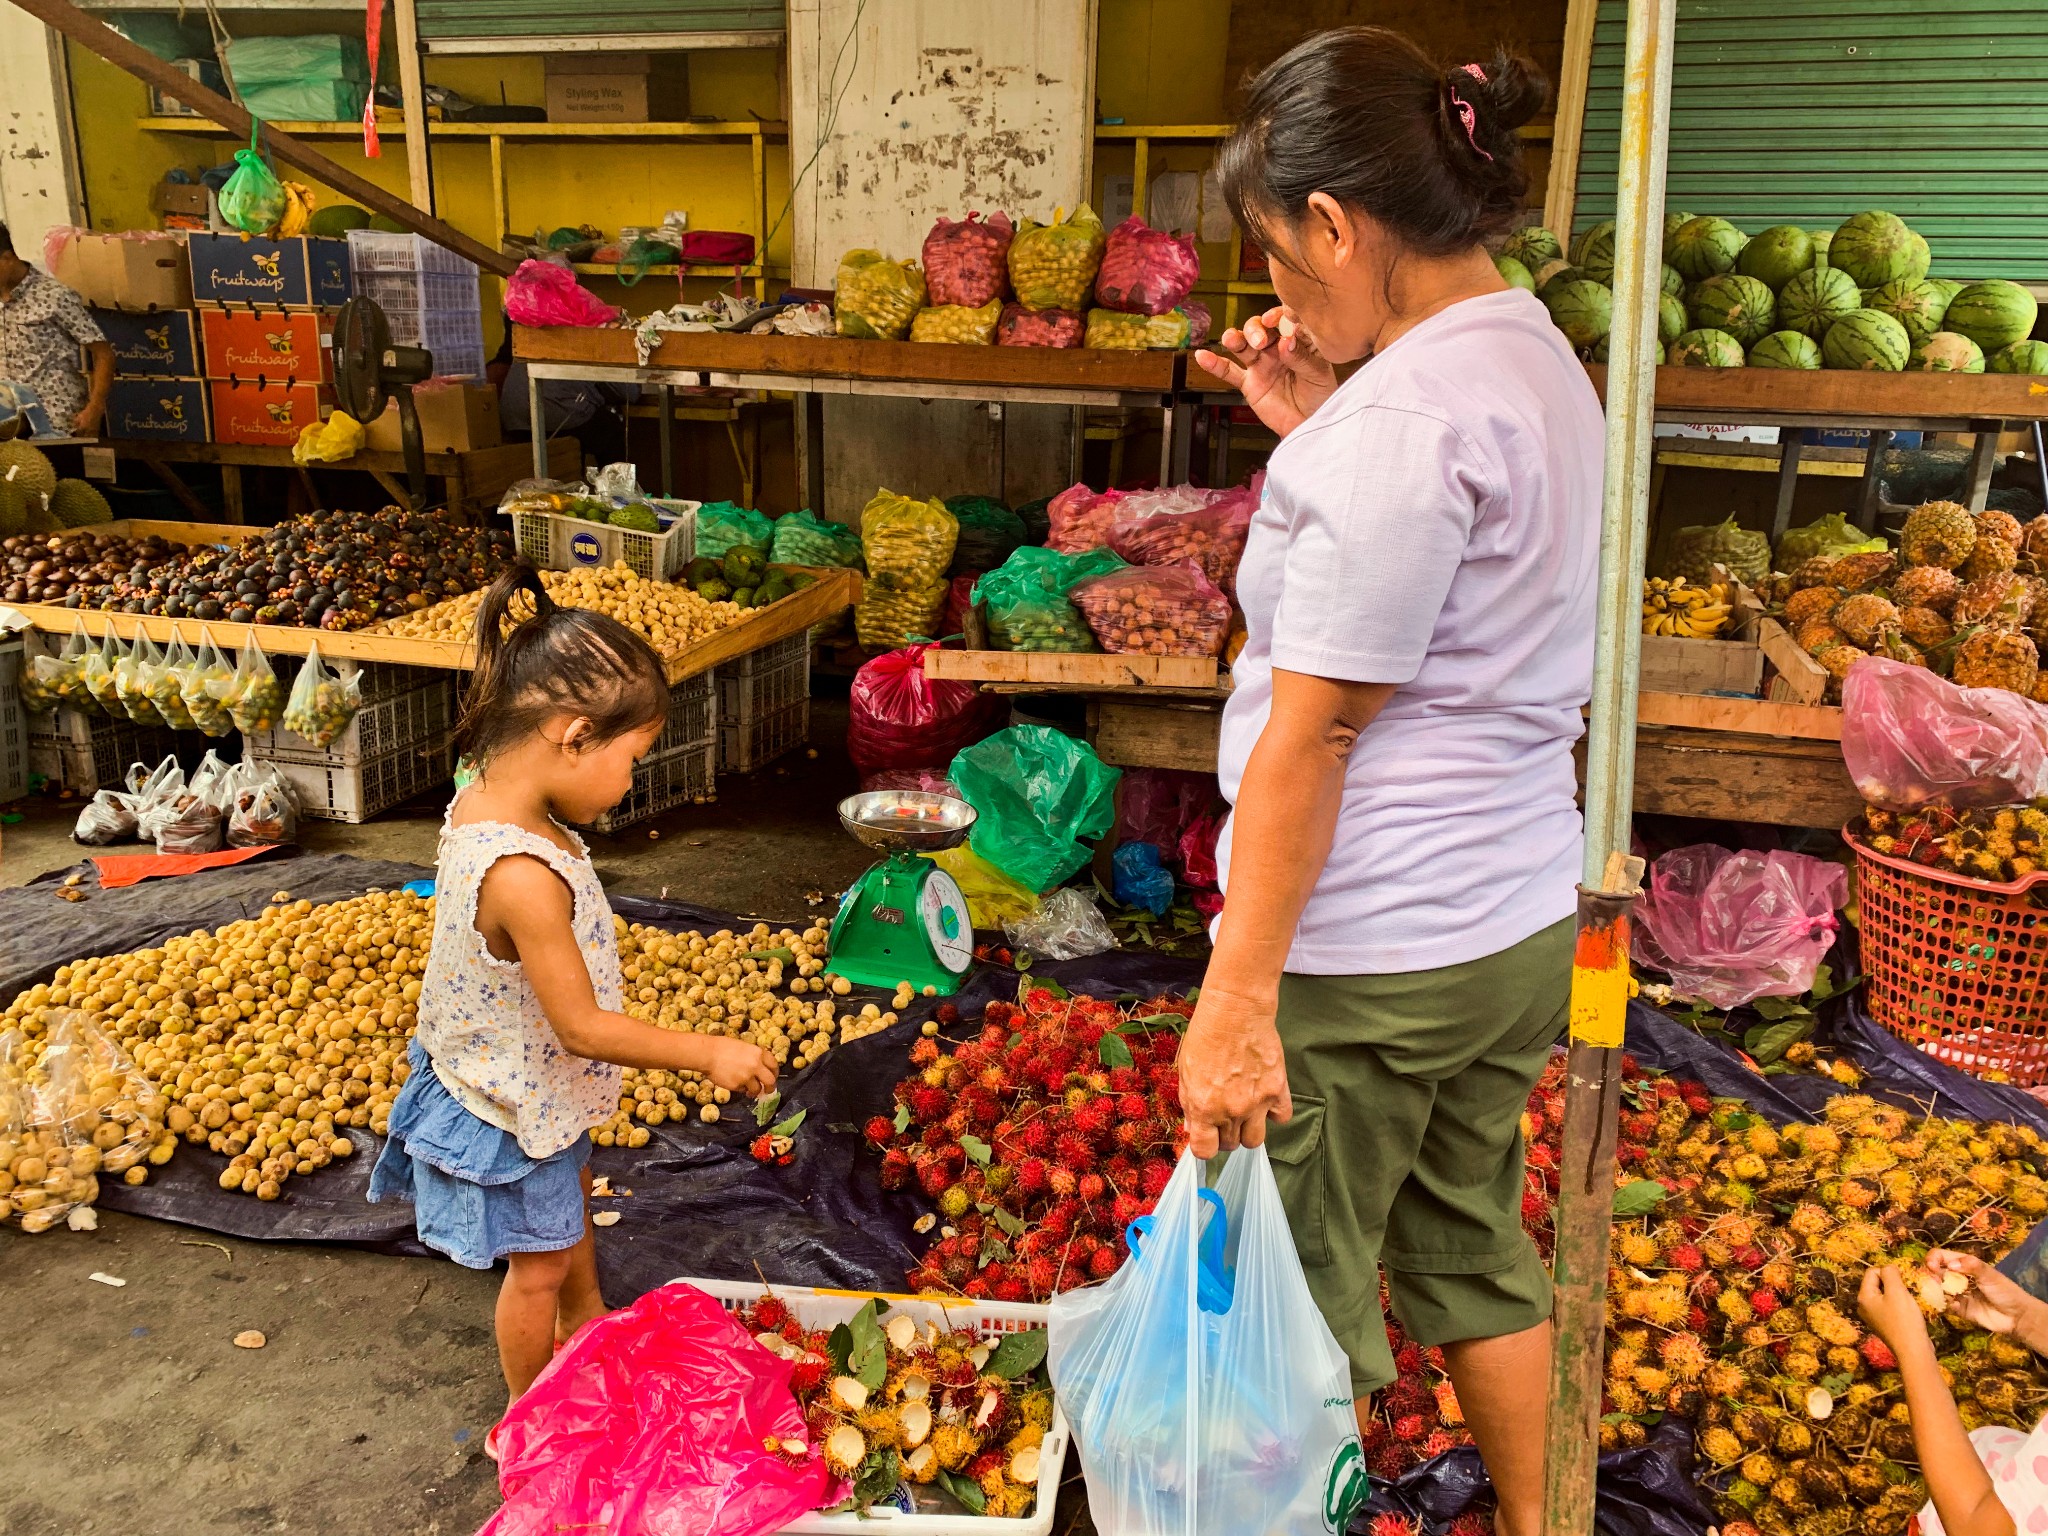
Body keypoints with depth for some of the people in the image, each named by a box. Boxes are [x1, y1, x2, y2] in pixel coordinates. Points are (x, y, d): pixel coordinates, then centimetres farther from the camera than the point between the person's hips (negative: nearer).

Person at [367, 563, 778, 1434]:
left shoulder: (481, 803, -12)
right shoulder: (523, 876, -41)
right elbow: (583, 1027, -32)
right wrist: (708, 1054, -24)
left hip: (526, 1086, 9)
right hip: (513, 1110, -9)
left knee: (569, 1212, 33)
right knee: (539, 1264, 16)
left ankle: (588, 1324, 60)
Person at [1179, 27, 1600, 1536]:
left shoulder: (1400, 418, -20)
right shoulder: (1539, 358, 9)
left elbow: (1313, 732, -22)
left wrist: (1234, 1000, -18)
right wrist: (1315, 429, 9)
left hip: (1372, 956, -10)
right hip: (1524, 918, 10)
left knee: (1303, 1297, 9)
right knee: (1472, 1246, 25)